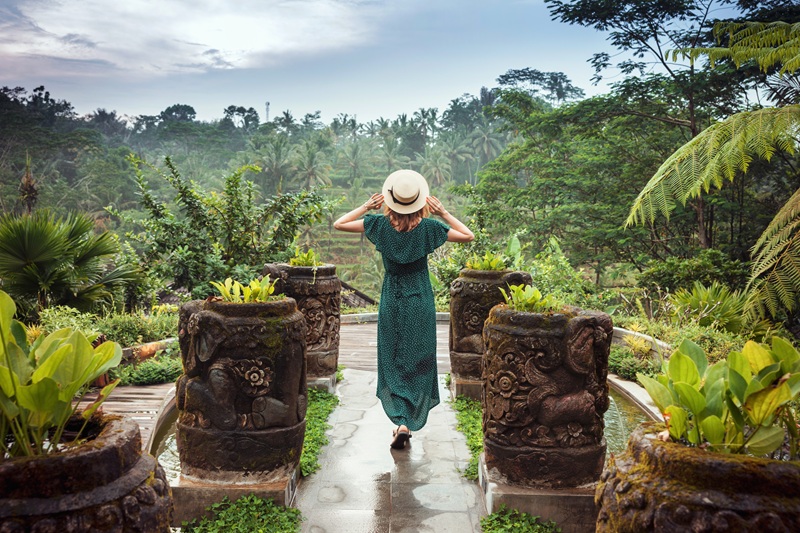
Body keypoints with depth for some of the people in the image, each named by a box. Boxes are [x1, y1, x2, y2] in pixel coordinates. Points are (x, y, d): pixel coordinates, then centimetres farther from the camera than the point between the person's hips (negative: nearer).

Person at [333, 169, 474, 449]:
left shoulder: (380, 225, -8)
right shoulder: (428, 227, -9)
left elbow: (339, 224, 1)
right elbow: (468, 235, 0)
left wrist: (367, 206, 1)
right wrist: (443, 212, -1)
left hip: (391, 302, 0)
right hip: (421, 302, 0)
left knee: (392, 363, 9)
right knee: (418, 362, 10)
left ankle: (400, 422, -2)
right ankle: (411, 422, 14)